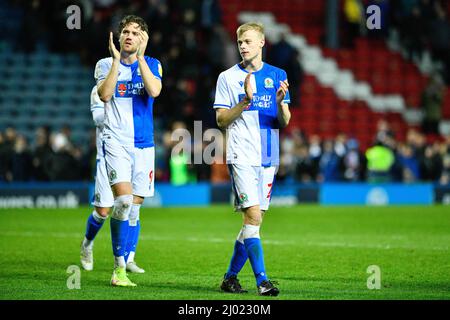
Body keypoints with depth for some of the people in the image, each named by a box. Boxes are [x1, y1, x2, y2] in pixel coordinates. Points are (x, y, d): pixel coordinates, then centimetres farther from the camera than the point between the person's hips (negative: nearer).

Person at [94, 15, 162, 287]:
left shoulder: (152, 65, 9)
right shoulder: (106, 64, 5)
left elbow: (154, 91, -12)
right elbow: (104, 95, -13)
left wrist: (140, 57, -13)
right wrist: (117, 60, -15)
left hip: (144, 144, 3)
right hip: (116, 140, -3)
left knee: (134, 206, 5)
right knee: (123, 199, -20)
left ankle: (124, 265, 14)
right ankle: (119, 268, -15)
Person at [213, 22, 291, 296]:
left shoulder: (278, 76, 10)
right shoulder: (228, 77, 2)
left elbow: (285, 122, 7)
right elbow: (221, 120, -3)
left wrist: (280, 102, -14)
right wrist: (246, 100, -17)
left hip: (268, 157, 4)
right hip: (242, 157, -4)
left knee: (255, 219, 6)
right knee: (253, 215, -15)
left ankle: (231, 276, 18)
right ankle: (262, 280, -17)